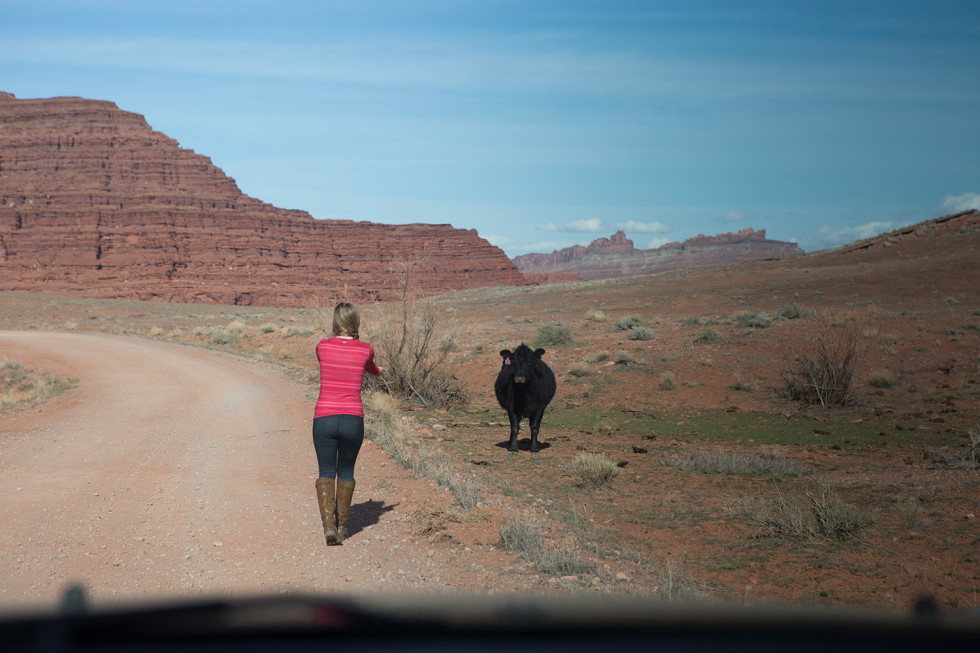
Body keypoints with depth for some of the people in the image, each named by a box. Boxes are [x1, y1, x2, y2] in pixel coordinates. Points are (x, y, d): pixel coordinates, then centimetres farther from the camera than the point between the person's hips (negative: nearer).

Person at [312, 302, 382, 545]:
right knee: (346, 472, 19)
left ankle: (328, 523, -10)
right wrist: (378, 370, 52)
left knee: (326, 473, 9)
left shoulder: (322, 347, 0)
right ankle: (341, 525, 22)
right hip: (353, 420, 0)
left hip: (323, 418, 0)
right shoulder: (365, 350, 0)